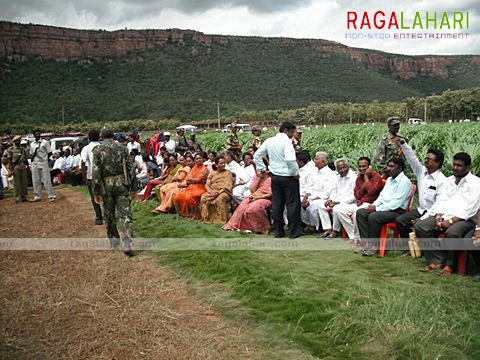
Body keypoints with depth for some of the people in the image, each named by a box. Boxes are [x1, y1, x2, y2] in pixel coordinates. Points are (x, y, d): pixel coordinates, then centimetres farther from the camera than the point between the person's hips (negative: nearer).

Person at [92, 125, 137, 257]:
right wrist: (133, 187, 7)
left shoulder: (98, 150, -3)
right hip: (121, 183, 0)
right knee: (125, 214, -1)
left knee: (109, 215, 15)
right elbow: (131, 168, 1)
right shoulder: (122, 148, 2)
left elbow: (96, 172, -7)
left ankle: (114, 242, 25)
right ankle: (127, 244, -12)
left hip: (106, 185, 0)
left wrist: (96, 192, -2)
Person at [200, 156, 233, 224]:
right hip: (212, 192, 3)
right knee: (203, 197, -27)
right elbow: (207, 185, 9)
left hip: (224, 192, -3)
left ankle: (221, 219, -32)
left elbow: (228, 186, -4)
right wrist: (211, 191, -13)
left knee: (220, 198, -37)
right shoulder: (212, 173, 18)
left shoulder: (228, 173, 8)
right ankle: (207, 218, -21)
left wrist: (219, 192, -19)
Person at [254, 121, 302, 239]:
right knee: (292, 204, 3)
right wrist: (295, 173, -15)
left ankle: (277, 231, 19)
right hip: (288, 177, -6)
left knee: (276, 204, 12)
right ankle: (294, 232, 7)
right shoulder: (286, 141, -15)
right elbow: (290, 159, -29)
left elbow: (256, 155, 12)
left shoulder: (269, 141, 6)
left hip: (275, 176, 6)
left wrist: (261, 168, 17)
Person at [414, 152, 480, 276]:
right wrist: (438, 217, -6)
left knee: (451, 233, -38)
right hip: (444, 216, 6)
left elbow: (470, 209, -11)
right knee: (419, 227, -16)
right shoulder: (448, 180, 19)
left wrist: (451, 221, -19)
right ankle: (436, 261, -12)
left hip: (464, 218, -6)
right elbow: (440, 200, 13)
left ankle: (449, 265, -16)